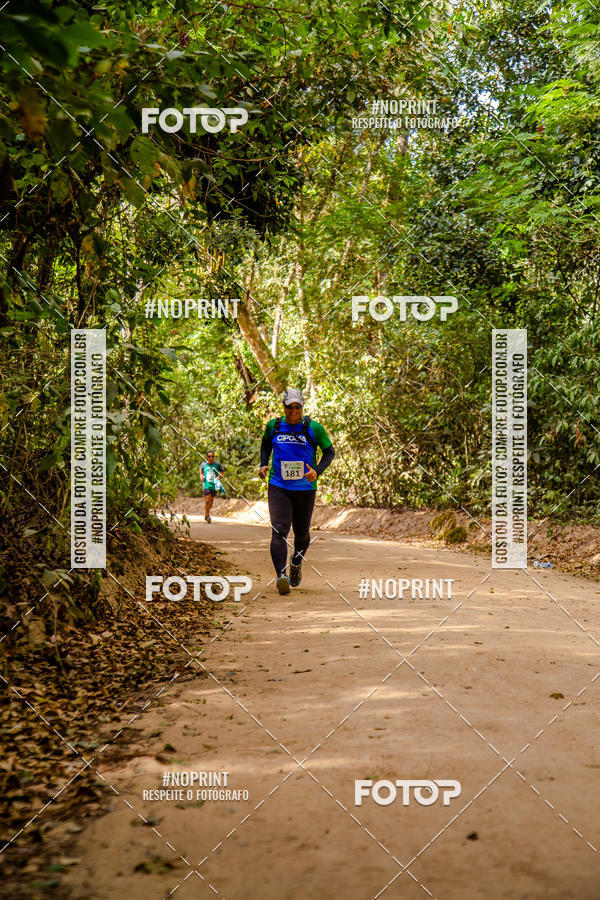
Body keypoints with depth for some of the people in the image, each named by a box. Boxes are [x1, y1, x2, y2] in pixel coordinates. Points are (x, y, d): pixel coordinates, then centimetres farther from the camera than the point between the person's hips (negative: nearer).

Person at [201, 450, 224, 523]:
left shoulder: (217, 464, -4)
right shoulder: (204, 464, -1)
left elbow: (222, 472, 10)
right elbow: (201, 469, 22)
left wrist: (219, 477, -8)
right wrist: (202, 475, 7)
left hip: (214, 485, 1)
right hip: (206, 485, -1)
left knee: (211, 501, 11)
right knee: (207, 501, -12)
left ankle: (207, 513, 34)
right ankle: (207, 515, 5)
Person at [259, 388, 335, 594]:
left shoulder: (314, 428, -3)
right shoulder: (273, 426, 4)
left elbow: (329, 451, 3)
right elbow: (265, 444, 24)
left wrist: (318, 471, -13)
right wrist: (263, 464, 8)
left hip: (305, 488, 0)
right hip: (278, 487, 0)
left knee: (302, 533, 12)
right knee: (279, 531, -16)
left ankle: (296, 563, 43)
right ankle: (281, 575, -23)